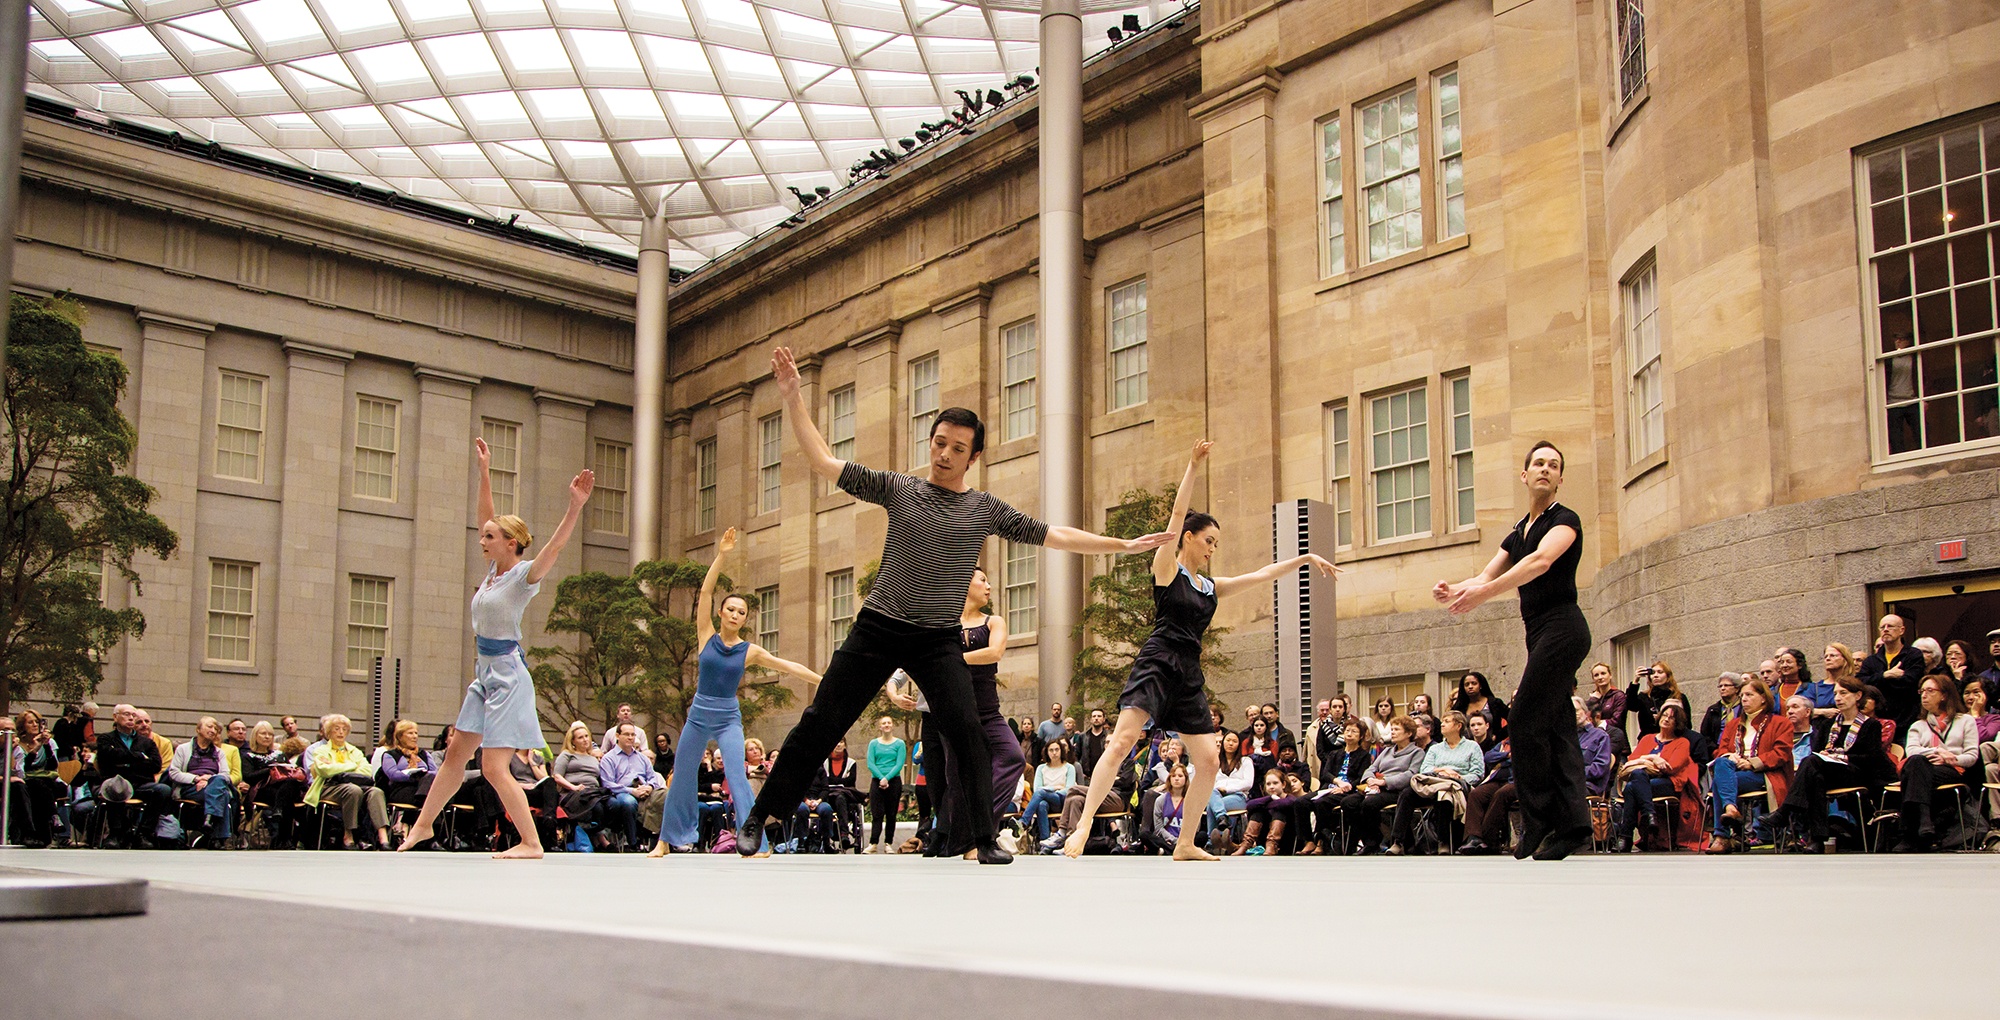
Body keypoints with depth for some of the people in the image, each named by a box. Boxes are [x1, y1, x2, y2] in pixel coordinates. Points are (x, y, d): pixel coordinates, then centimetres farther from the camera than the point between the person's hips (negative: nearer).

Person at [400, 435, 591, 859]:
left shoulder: (525, 575, -11)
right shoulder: (495, 570, 10)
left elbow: (555, 545, -28)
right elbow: (488, 517, 18)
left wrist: (576, 505, -41)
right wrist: (485, 472, 19)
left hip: (507, 673, -8)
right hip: (486, 671, 8)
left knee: (494, 768, -10)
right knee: (456, 753, 17)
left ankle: (531, 843, -3)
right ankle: (422, 825, 29)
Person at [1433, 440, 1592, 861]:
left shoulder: (1565, 519, -6)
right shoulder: (1518, 534, 19)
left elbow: (1542, 561, -25)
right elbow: (1486, 577, 9)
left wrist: (1485, 593, -36)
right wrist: (1455, 591, -14)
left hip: (1562, 628, -9)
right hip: (1541, 632, 9)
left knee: (1525, 721, -13)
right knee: (1556, 728, 4)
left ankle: (1538, 821, -8)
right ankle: (1572, 823, 3)